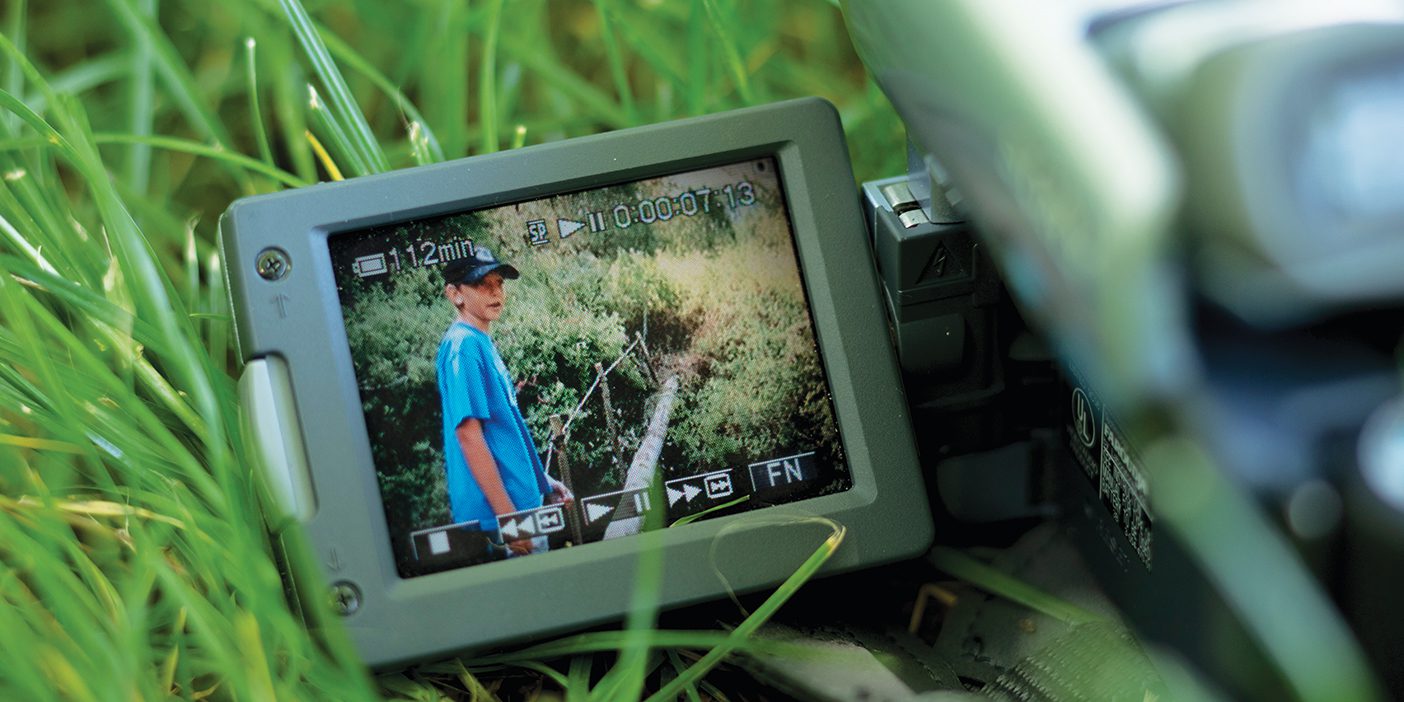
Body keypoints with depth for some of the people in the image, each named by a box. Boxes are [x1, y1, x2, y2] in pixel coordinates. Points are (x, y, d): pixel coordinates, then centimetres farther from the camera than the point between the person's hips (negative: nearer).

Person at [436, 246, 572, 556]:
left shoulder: (482, 344, 15)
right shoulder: (463, 346, -14)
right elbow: (468, 434, -20)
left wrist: (543, 480, 22)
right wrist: (507, 515, -22)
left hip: (522, 502, 10)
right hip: (496, 517, -10)